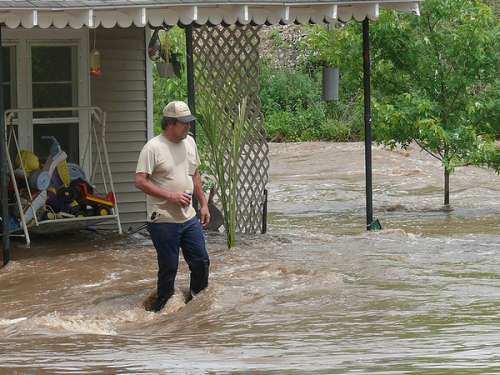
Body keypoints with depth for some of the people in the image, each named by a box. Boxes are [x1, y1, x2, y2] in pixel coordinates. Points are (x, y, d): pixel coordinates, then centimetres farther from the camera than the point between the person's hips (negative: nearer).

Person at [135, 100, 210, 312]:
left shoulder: (189, 142, 10)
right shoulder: (153, 148, -13)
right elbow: (140, 181, -17)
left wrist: (203, 204, 18)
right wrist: (170, 195, -21)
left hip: (189, 218, 7)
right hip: (163, 221, -7)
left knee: (201, 262, 8)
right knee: (168, 268, -1)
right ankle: (162, 308, 14)